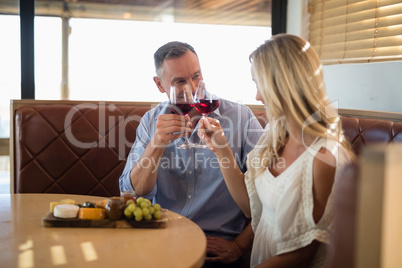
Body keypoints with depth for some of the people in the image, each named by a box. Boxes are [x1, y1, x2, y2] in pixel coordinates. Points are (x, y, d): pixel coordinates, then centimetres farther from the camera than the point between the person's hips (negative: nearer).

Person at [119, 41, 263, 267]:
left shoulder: (240, 117, -3)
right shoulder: (152, 121, 6)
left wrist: (238, 246, -9)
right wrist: (157, 144, -17)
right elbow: (132, 194, -3)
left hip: (215, 247, -3)